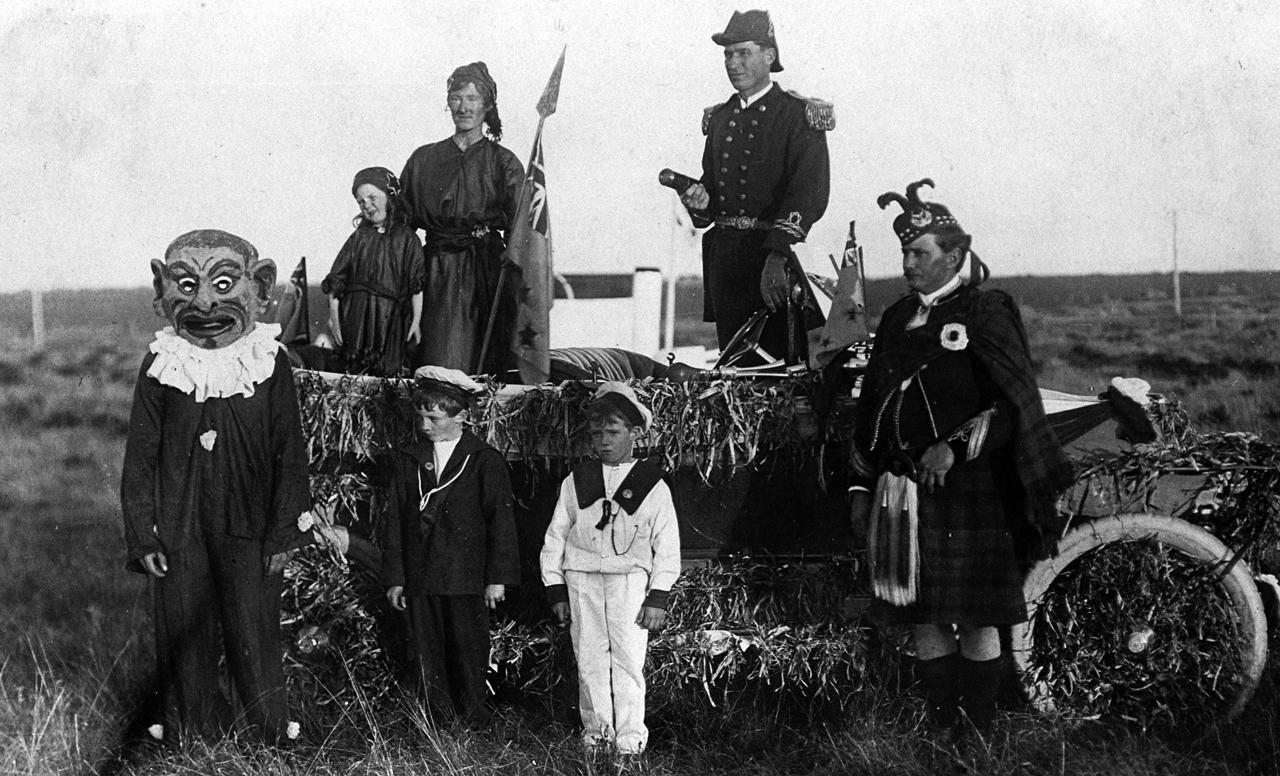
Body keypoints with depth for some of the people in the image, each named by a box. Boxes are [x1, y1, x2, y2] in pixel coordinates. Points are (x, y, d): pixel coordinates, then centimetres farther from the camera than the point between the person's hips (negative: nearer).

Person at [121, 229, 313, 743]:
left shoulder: (270, 363, -3)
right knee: (185, 640, 10)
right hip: (179, 531, 1)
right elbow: (139, 455, 3)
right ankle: (194, 737, 26)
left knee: (254, 637, 5)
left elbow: (289, 451, 0)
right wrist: (143, 536, 0)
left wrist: (284, 532, -2)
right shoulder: (160, 367, -1)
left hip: (248, 529, -1)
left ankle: (272, 736, 21)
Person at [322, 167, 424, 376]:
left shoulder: (406, 238, 1)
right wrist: (333, 315, 1)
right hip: (356, 317, 2)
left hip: (391, 318, -2)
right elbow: (336, 281, 8)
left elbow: (418, 285, -3)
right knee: (356, 373, 0)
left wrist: (416, 320, -7)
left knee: (388, 373, -4)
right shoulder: (358, 238, 9)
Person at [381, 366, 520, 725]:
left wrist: (497, 577, -5)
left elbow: (501, 520, -1)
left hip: (467, 581, -3)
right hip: (419, 580, 3)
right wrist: (394, 577, 6)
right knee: (429, 659, 5)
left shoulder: (485, 461, -1)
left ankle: (472, 727, 12)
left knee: (469, 657, 1)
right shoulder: (409, 459, 9)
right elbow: (395, 520, 11)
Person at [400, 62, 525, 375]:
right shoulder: (424, 159, 14)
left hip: (486, 268, -2)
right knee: (439, 365, -6)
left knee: (480, 370, -5)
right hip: (435, 270, 2)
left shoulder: (504, 163, 6)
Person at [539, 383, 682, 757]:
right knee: (589, 657, 5)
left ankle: (630, 735, 1)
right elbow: (555, 537, 11)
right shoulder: (576, 482, 8)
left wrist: (658, 596, -4)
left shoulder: (652, 485, 2)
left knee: (628, 657, -6)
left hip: (630, 579, -2)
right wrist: (556, 589, 6)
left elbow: (667, 545, 2)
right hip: (581, 580, 2)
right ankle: (596, 728, 17)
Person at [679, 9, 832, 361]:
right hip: (722, 252, 6)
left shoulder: (800, 116, -5)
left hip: (776, 252, -6)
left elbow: (809, 194, -15)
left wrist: (777, 257, -26)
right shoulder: (719, 117, 16)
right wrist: (698, 200, -2)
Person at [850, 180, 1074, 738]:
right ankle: (939, 729, 18)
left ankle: (980, 734, 9)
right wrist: (862, 485, 16)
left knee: (975, 619, 0)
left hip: (968, 488, -6)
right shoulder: (897, 319, 15)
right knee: (922, 618, 8)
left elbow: (1016, 403, -10)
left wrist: (956, 446, -21)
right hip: (901, 492, 6)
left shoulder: (986, 314, -3)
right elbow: (870, 404, 19)